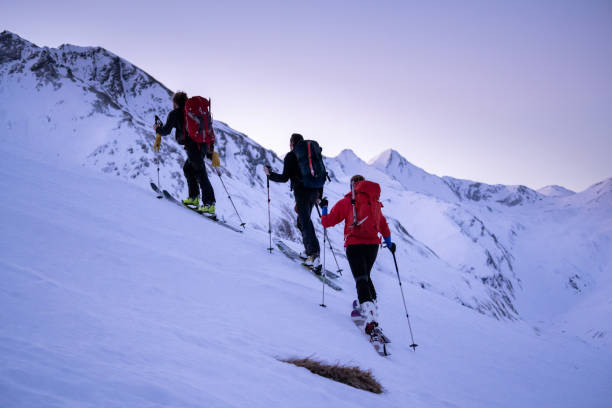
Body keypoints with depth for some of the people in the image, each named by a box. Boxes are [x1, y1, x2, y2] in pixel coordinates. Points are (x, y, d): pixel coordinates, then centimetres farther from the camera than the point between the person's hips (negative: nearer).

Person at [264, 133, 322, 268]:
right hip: (314, 192, 6)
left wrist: (270, 174, 11)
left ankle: (314, 254, -20)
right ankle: (309, 250, 19)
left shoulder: (290, 156, -1)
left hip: (302, 192, -6)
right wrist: (319, 195, 23)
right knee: (303, 221, 21)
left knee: (306, 223, -9)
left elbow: (285, 178, -5)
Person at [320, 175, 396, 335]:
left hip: (355, 245, -4)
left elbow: (327, 222, 7)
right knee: (366, 276, 25)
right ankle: (370, 307, 24)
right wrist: (389, 243, 38)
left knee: (361, 281, -11)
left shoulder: (346, 202, 3)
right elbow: (383, 225, 23)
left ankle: (372, 317, -26)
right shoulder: (375, 203, 16)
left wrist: (324, 208, 26)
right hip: (373, 245, 4)